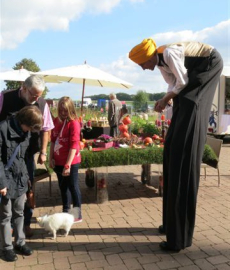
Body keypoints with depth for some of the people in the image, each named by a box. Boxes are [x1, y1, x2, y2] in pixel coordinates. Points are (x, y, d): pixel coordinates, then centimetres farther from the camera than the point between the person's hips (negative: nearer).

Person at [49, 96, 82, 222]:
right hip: (58, 161, 6)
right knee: (63, 187, 17)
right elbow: (53, 141, 11)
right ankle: (66, 212, 32)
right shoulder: (56, 121, 5)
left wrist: (68, 165, -21)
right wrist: (51, 158, 4)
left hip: (71, 162, -6)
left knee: (73, 187, 5)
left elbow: (74, 145, -18)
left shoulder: (74, 123, -14)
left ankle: (77, 214, 18)